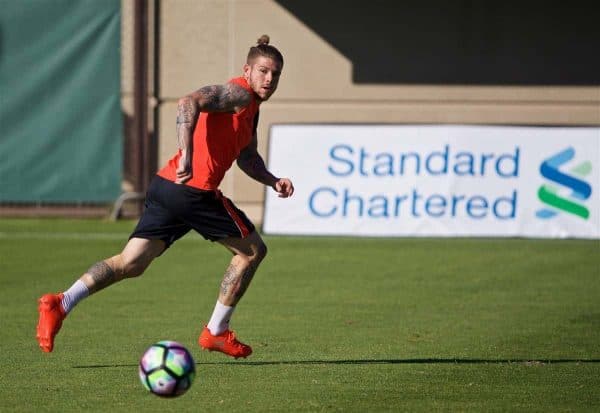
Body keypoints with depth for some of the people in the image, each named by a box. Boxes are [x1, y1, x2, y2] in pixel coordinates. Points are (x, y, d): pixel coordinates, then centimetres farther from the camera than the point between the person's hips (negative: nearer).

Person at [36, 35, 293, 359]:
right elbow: (188, 103, -23)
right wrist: (187, 156, -30)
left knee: (130, 263, 3)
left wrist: (272, 181, 21)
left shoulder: (251, 107, 25)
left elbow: (247, 157, 38)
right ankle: (216, 333, 15)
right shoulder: (239, 94, -6)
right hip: (195, 192, -9)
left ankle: (61, 303, -12)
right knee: (253, 251, 8)